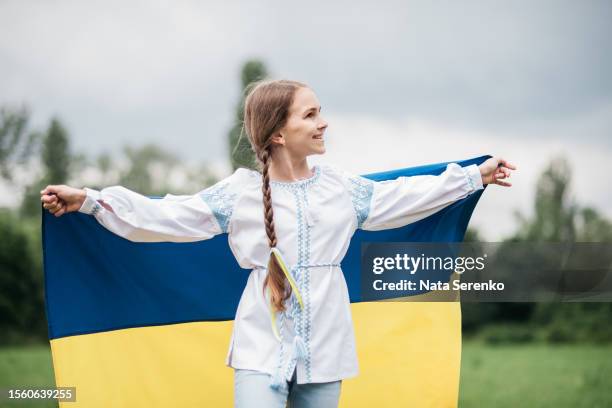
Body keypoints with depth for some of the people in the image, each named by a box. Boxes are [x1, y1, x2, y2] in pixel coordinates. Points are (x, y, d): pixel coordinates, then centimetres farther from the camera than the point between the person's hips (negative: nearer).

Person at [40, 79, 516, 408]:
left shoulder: (343, 187, 5)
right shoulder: (240, 192, -4)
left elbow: (406, 196, 12)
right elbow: (165, 215, -5)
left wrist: (473, 176, 12)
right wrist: (91, 201, -11)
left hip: (325, 349, 3)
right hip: (262, 349, -3)